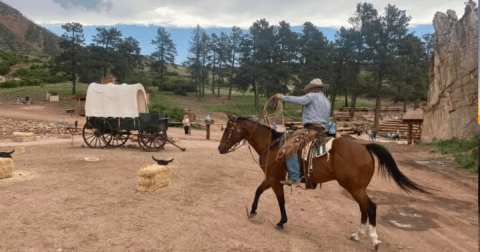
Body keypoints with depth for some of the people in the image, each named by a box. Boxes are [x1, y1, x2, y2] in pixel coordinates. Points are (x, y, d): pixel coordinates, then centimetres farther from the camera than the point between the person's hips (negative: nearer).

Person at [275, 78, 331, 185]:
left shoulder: (313, 96, 0)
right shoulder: (327, 102, 27)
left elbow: (300, 100, -17)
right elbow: (326, 118, 30)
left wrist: (282, 97, -10)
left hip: (312, 129, -10)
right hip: (321, 130, 10)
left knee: (289, 146, -21)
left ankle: (294, 177, -28)